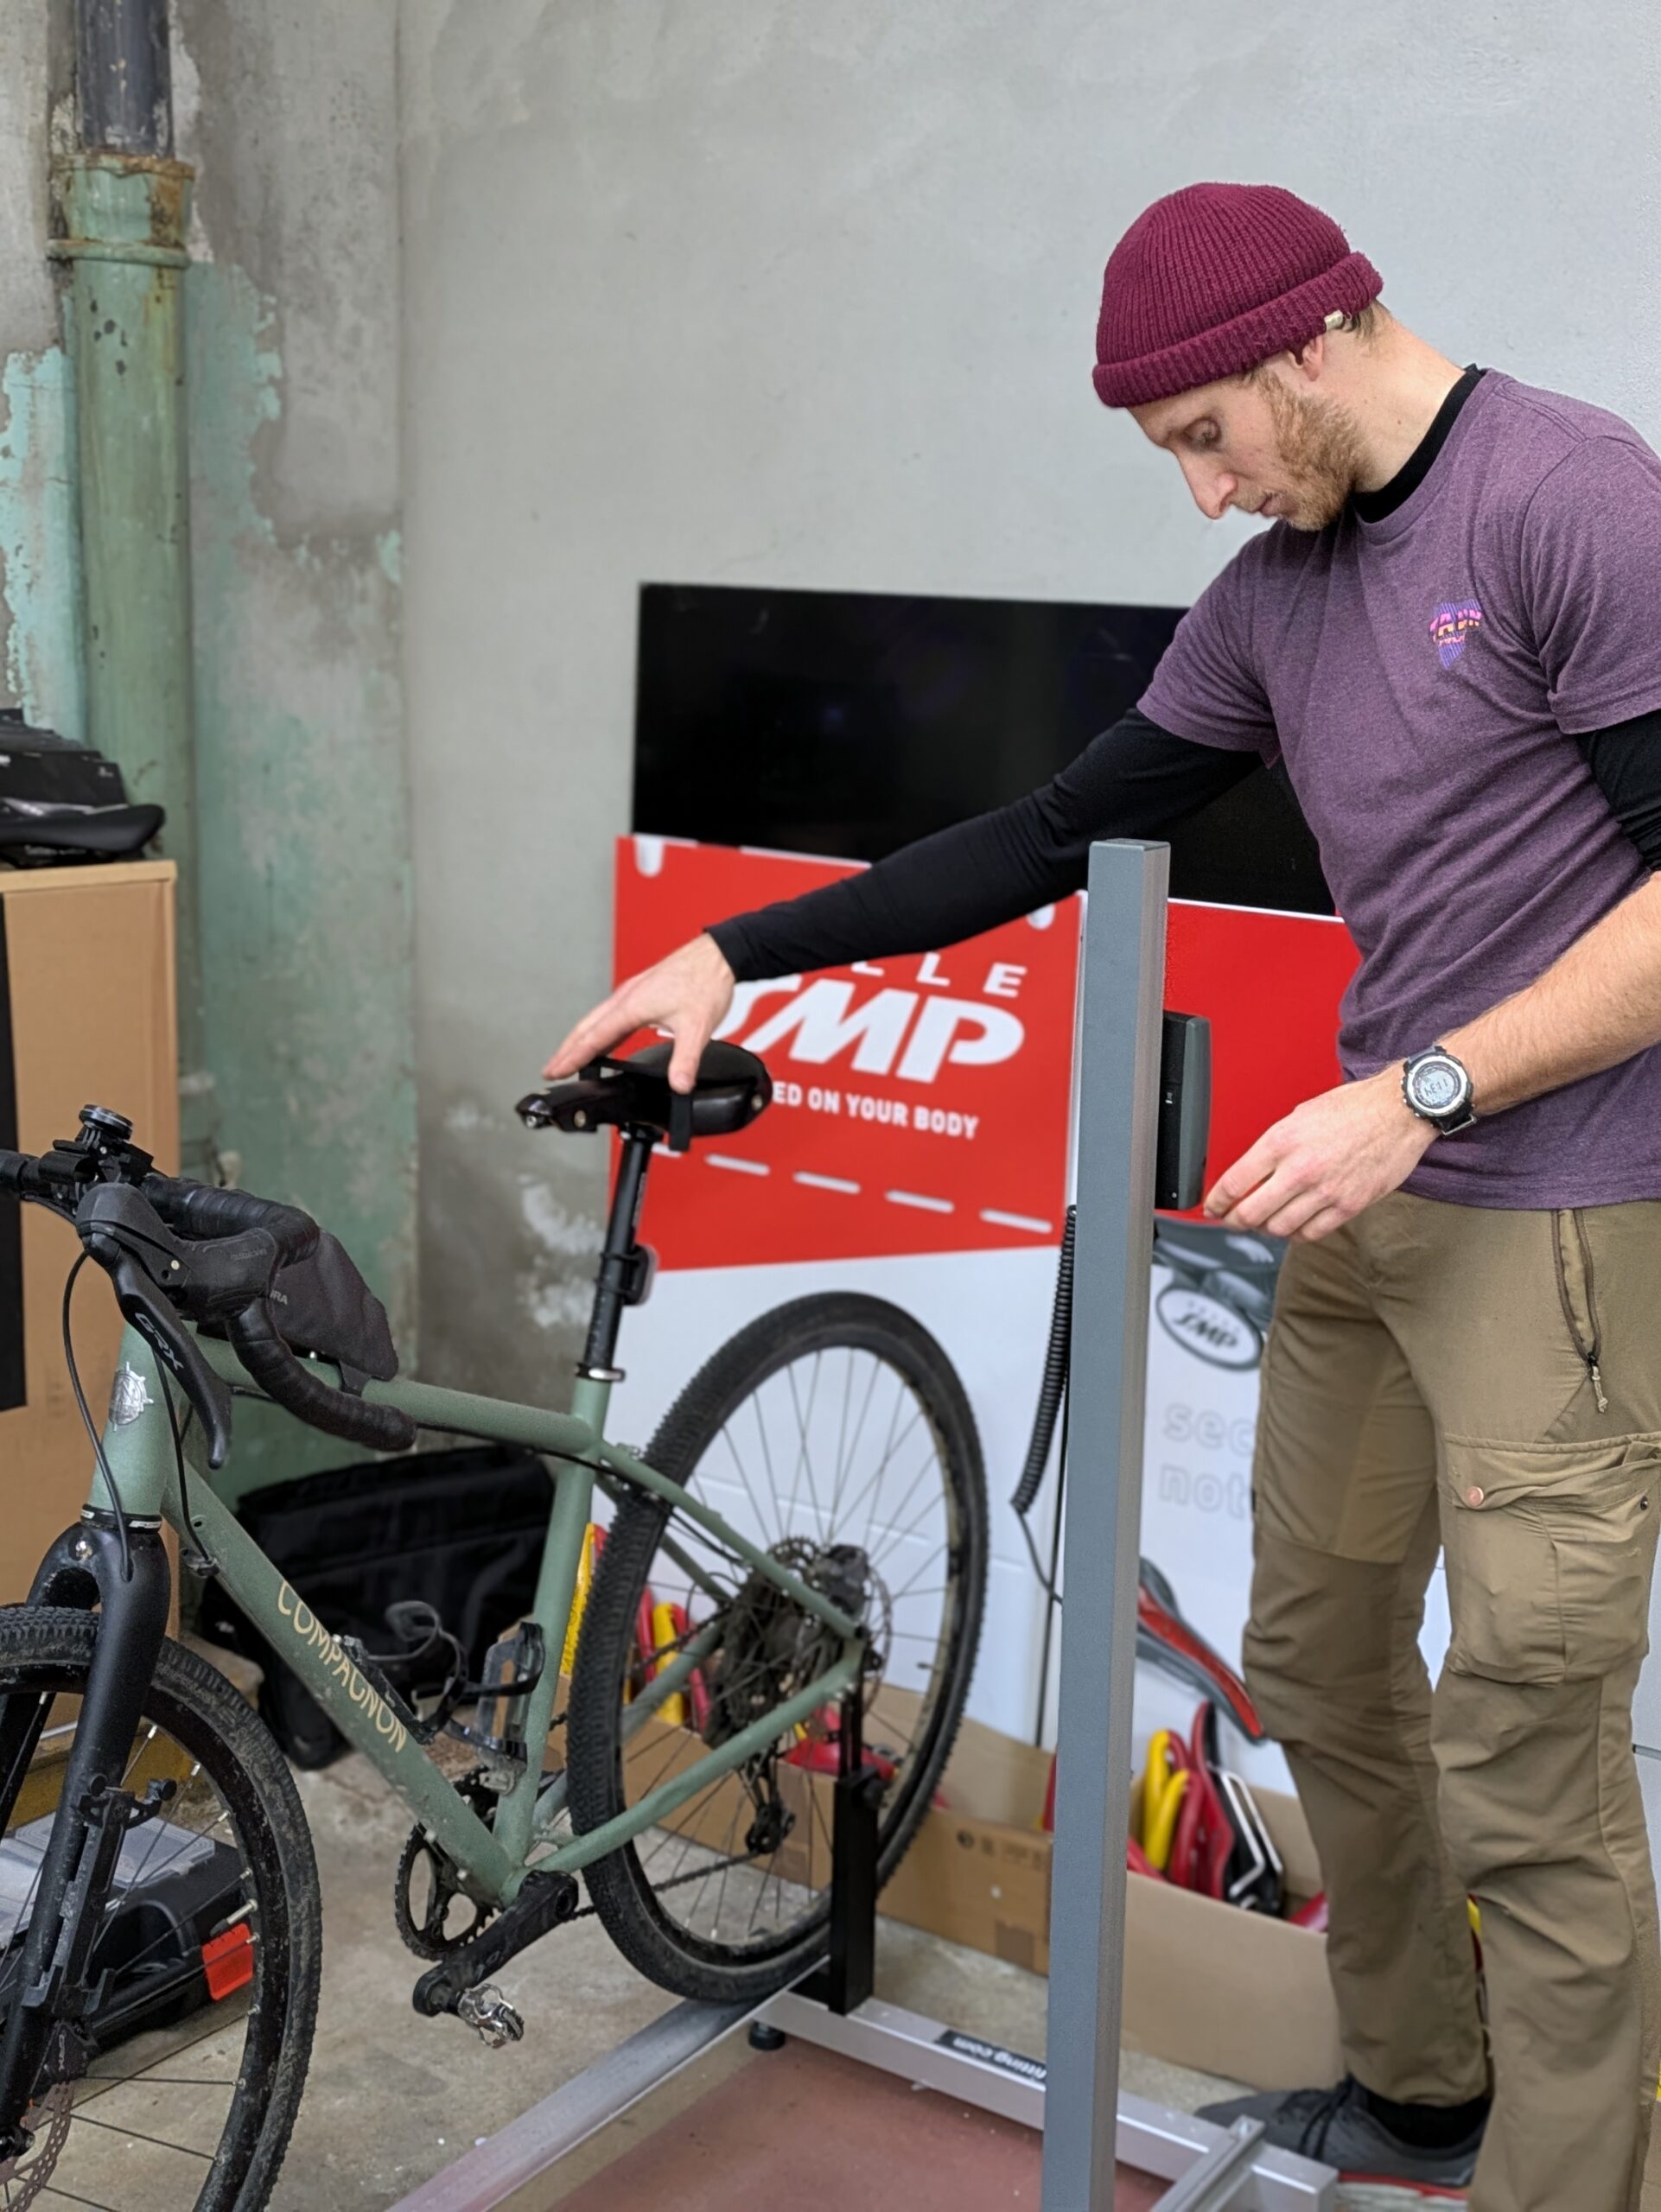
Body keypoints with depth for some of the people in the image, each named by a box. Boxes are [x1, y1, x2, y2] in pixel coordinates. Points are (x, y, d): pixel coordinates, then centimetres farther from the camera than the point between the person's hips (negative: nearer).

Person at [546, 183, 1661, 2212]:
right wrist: (733, 955, 8)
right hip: (1371, 1201, 8)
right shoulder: (1273, 596, 11)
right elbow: (1061, 834, 13)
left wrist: (1418, 1092, -19)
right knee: (1317, 1669, 17)